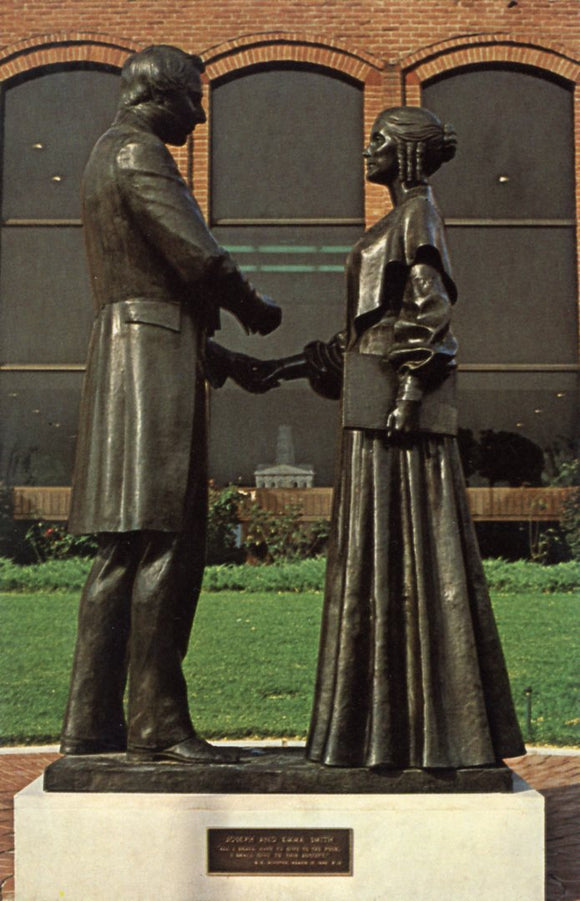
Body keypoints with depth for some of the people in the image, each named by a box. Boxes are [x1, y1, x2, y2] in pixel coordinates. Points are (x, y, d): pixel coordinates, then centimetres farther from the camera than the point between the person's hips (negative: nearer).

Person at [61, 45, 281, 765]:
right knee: (166, 547, -11)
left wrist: (219, 359, 25)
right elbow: (198, 258, -15)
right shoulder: (138, 153, -6)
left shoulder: (108, 157, 26)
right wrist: (256, 310, 4)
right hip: (153, 361, -10)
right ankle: (157, 724, -9)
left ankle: (93, 722, 10)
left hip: (129, 355, 10)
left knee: (123, 552, 8)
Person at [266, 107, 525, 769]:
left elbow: (431, 313, -16)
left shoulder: (419, 215, -7)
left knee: (406, 549, -9)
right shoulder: (403, 222, 23)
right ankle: (402, 722, 13)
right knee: (385, 555, 9)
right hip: (380, 400, 10)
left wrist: (410, 396, -22)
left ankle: (428, 727, -4)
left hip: (402, 399, -10)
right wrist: (315, 362, 22)